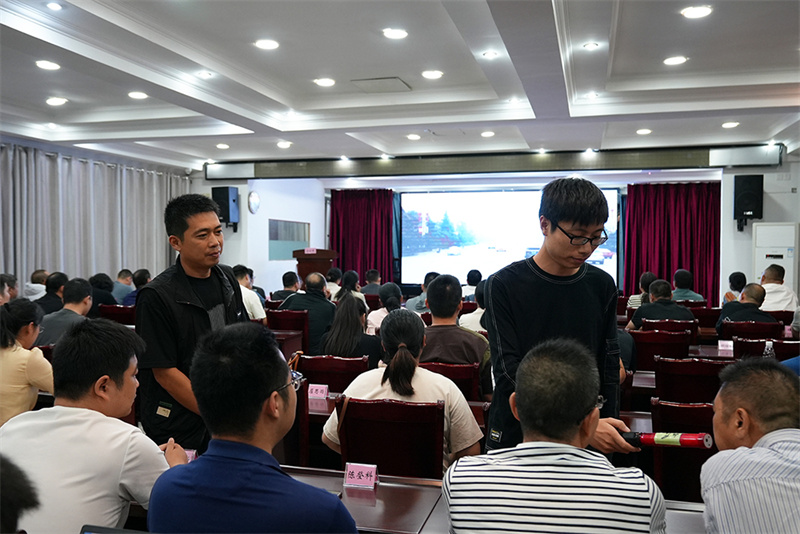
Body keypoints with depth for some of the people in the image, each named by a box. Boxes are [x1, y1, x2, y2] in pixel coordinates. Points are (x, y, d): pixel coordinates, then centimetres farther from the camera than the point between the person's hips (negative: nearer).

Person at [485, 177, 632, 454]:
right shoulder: (504, 285, -10)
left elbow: (609, 368, 6)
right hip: (515, 438, -2)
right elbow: (510, 373, -17)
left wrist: (609, 433, -4)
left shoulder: (601, 286, 3)